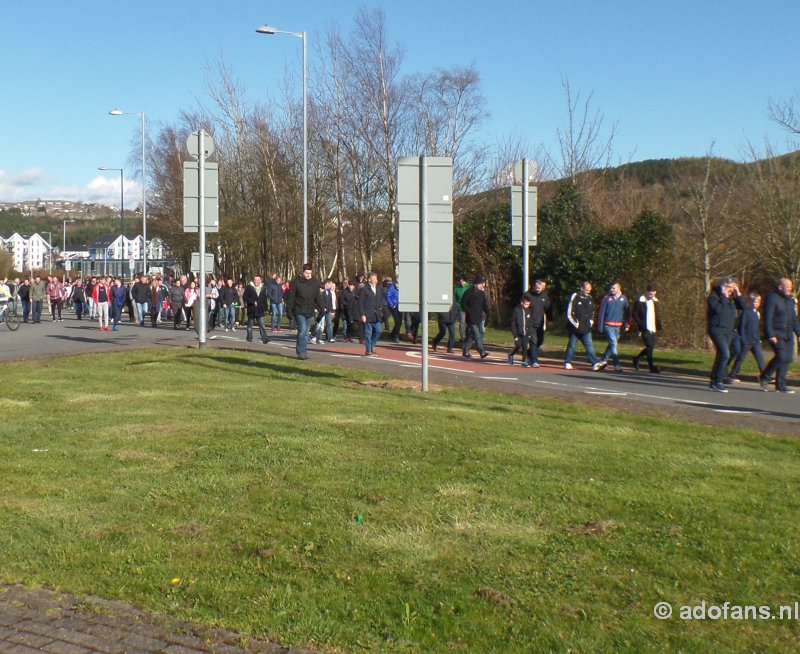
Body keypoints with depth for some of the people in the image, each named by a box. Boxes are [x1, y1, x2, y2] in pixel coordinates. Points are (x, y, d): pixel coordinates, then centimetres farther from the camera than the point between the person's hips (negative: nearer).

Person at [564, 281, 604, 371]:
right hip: (575, 328, -5)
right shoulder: (575, 297, -8)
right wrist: (575, 323, -14)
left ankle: (595, 363, -9)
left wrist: (591, 321, 9)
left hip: (586, 328, 5)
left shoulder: (590, 298, 11)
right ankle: (567, 362, 19)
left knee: (589, 345, -2)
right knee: (571, 345, 6)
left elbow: (592, 312, 23)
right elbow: (569, 313, -11)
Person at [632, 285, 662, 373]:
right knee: (650, 346, -11)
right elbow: (635, 315, -8)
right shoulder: (640, 301, -8)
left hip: (652, 329, 7)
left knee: (652, 346, 10)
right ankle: (652, 366, -6)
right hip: (645, 329, -7)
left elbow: (658, 314, 19)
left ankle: (637, 358, 30)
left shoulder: (655, 301, 12)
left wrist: (659, 326, 7)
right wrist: (642, 325, -17)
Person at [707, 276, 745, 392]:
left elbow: (742, 307, 7)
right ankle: (717, 382, -16)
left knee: (721, 355, 11)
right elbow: (718, 309, -23)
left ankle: (714, 381, 20)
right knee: (724, 354, -20)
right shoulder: (714, 296, -7)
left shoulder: (732, 298, 14)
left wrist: (738, 294, 0)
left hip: (728, 331, 8)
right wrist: (724, 297, -17)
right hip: (717, 329, -8)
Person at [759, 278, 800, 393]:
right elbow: (768, 318, -14)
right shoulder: (772, 298, -8)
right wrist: (771, 335, -20)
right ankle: (764, 378, 1)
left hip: (788, 335, 8)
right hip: (777, 335, -8)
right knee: (781, 357, -17)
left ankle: (780, 385, 7)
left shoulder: (790, 300, 17)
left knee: (788, 358, 2)